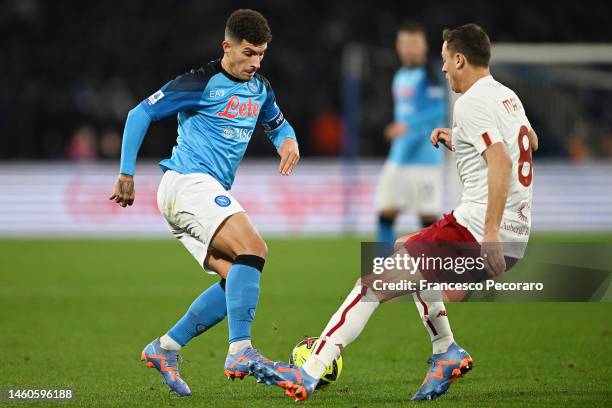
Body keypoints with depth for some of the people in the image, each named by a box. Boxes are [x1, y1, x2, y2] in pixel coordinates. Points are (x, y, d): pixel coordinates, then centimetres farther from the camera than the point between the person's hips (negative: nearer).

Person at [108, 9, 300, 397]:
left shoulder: (260, 88, 15)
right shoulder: (201, 83, -8)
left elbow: (278, 123, 34)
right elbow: (140, 114, -5)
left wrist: (288, 140, 8)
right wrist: (127, 174, -7)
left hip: (210, 193, 9)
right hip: (188, 180, -9)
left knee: (238, 282, -3)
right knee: (253, 248, -25)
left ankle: (165, 348, 3)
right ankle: (240, 351, -31)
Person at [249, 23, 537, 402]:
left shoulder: (472, 102, -11)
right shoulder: (508, 96, 17)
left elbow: (501, 162, -25)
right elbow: (531, 142, 38)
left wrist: (491, 233, -30)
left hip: (477, 231, -9)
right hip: (518, 236, 9)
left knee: (373, 282, -10)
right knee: (406, 252, 31)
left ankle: (308, 375, -16)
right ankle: (447, 351, 22)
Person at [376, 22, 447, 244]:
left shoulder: (429, 75, -8)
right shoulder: (400, 76, 15)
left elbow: (438, 111, -20)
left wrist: (408, 126, -29)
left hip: (425, 157, -7)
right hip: (399, 157, 7)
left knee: (428, 216, -5)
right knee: (386, 213, 1)